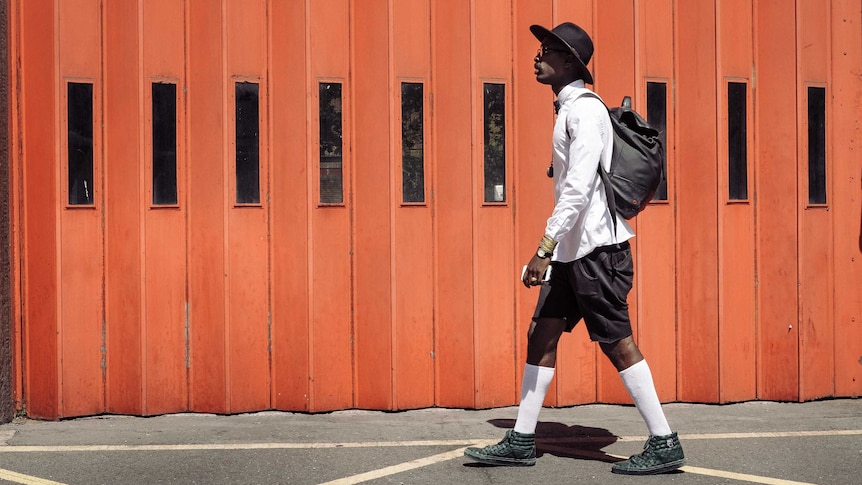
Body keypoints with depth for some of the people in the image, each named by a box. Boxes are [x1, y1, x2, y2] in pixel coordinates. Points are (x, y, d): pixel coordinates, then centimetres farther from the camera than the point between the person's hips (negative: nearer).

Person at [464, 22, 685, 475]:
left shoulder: (586, 110, -13)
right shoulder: (569, 110, 17)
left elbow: (579, 187, -23)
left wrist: (544, 248, -26)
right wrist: (553, 249, 20)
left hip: (597, 248, -10)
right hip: (572, 249, 10)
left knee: (617, 344, -5)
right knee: (541, 335, 9)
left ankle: (664, 445, 4)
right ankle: (521, 442, 16)